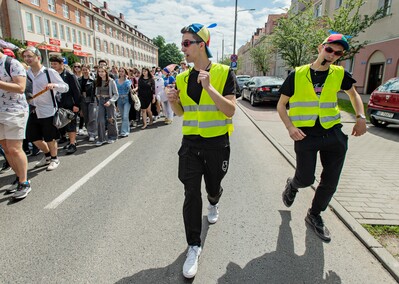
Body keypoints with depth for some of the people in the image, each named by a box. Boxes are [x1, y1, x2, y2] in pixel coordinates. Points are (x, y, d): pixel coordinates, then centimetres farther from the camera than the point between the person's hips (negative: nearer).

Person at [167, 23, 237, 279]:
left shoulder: (224, 73, -9)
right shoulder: (182, 78, 4)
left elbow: (230, 111, -17)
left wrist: (209, 87, -28)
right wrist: (173, 100, -9)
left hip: (217, 143, -2)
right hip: (191, 143, 3)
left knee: (213, 187, 17)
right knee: (191, 194, -1)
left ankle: (214, 203, 56)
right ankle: (194, 247, 15)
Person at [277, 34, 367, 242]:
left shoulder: (339, 74, 4)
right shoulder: (297, 75, -4)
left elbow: (353, 94, 22)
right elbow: (281, 105, 0)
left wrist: (361, 118, 5)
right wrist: (290, 127, -15)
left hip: (333, 134, 4)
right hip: (306, 135, -3)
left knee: (330, 182, 8)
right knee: (306, 179, -3)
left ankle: (314, 215, 32)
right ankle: (292, 185, 36)